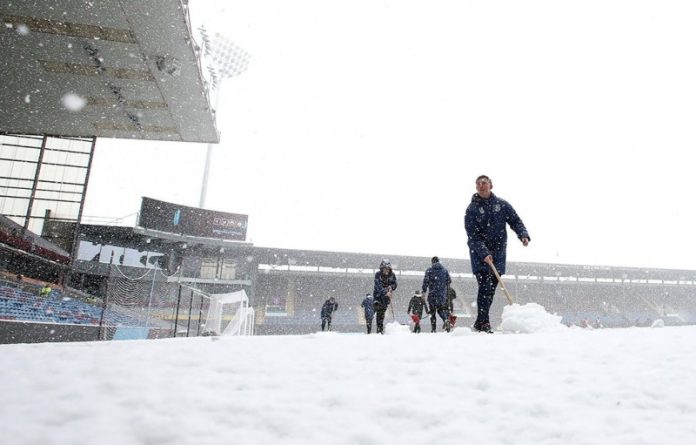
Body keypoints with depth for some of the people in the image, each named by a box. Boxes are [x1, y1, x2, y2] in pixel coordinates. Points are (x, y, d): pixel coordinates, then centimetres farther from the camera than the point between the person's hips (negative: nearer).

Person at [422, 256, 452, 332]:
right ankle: (446, 320, -19)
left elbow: (425, 281, -9)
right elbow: (449, 281, 13)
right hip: (442, 294, 2)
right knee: (441, 309, 11)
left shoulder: (429, 270, -1)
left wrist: (424, 292, -7)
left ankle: (433, 329, 4)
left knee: (432, 311, 5)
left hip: (432, 294, -2)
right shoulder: (445, 270, 10)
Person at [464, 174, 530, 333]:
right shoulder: (472, 209, -5)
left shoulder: (502, 204, 5)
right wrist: (484, 253, -24)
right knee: (485, 286, -14)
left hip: (498, 253, 4)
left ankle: (480, 323, 16)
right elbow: (473, 236, -11)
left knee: (491, 289, 6)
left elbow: (516, 221, 6)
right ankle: (483, 323, -9)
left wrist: (523, 234, -15)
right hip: (479, 254, -3)